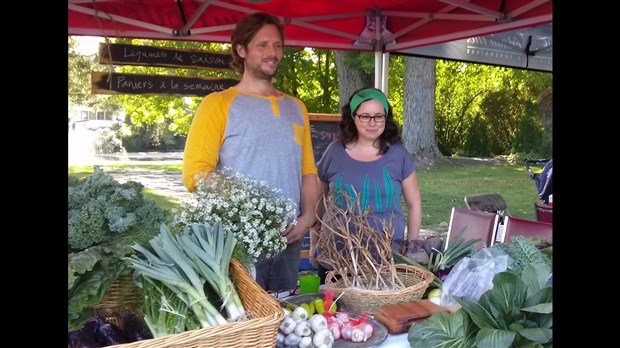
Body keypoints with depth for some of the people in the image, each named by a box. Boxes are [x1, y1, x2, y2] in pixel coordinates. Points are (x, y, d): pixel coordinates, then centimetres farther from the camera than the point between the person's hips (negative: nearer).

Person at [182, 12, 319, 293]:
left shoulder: (296, 108, 16)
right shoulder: (219, 104, -2)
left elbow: (308, 170, 15)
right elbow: (196, 174, -10)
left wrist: (308, 216, 0)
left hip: (289, 239, 5)